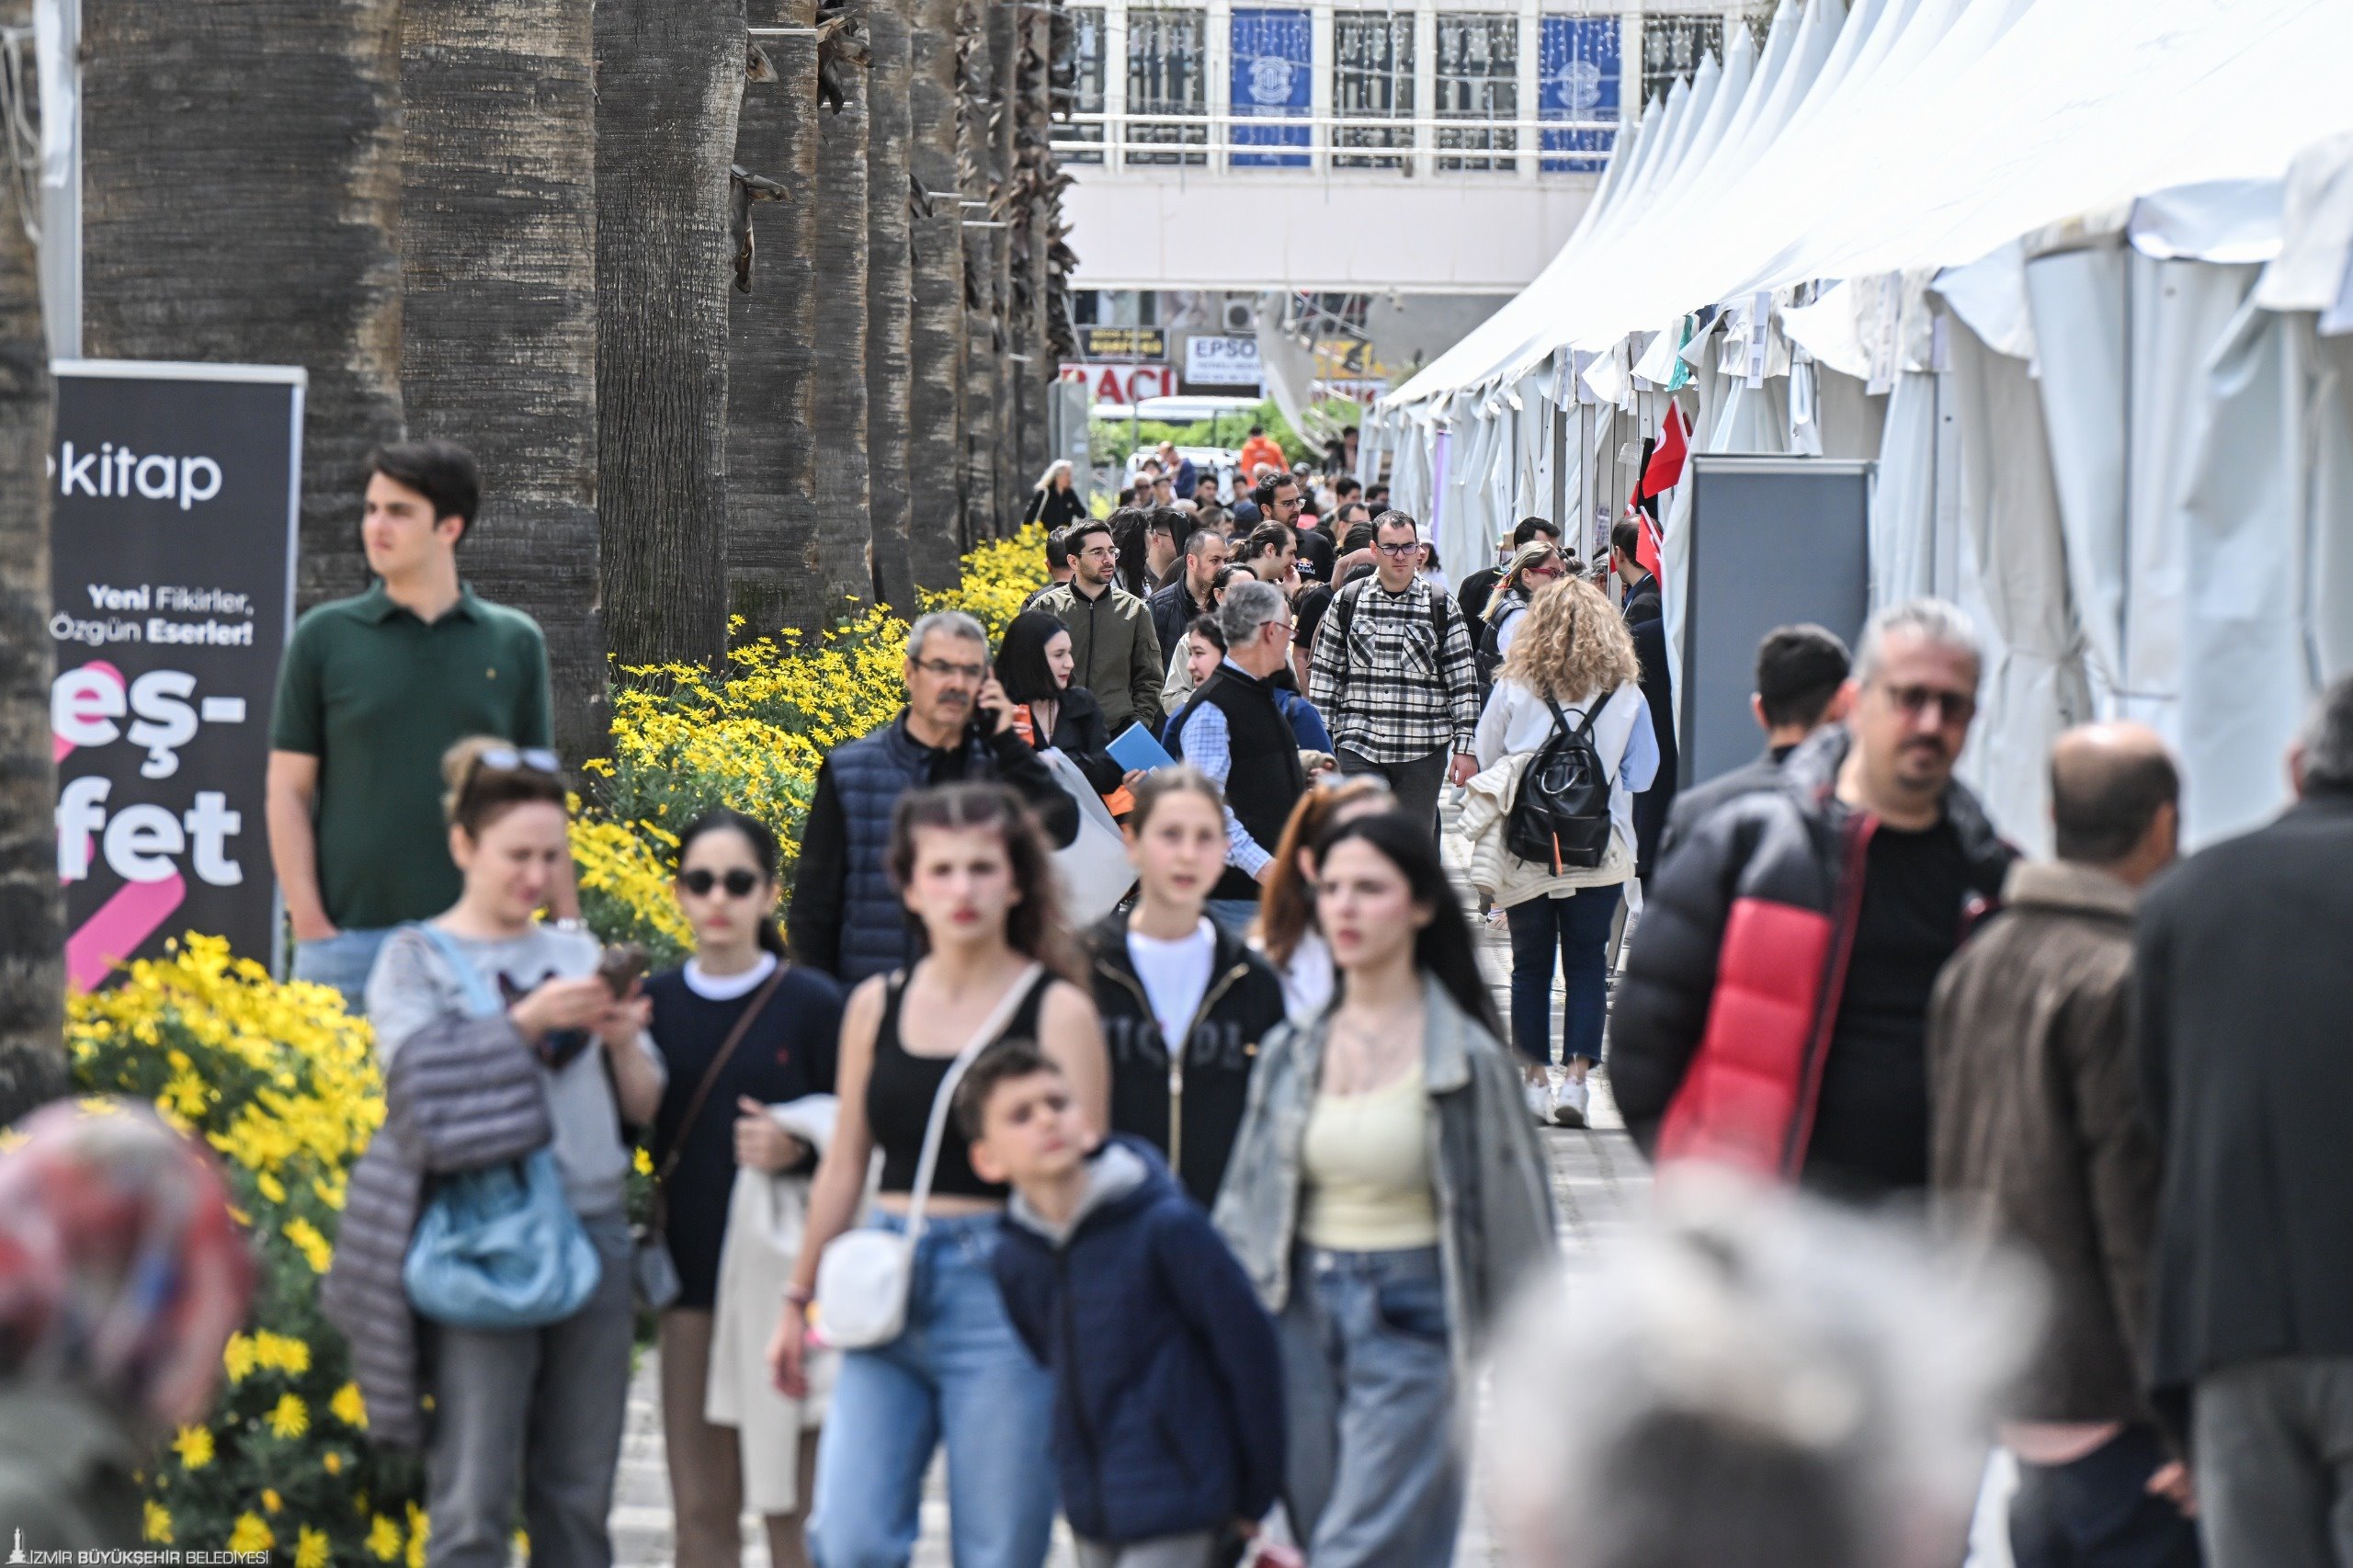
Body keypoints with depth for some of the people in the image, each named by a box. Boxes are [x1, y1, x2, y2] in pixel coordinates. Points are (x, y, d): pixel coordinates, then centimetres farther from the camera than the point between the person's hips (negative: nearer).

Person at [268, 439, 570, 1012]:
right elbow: (287, 790, 3)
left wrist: (567, 925, 5)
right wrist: (309, 924, -6)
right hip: (349, 937, -1)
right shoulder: (324, 637, 4)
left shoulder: (515, 642, 7)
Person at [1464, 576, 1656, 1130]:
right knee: (1588, 963, 8)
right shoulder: (1626, 698, -6)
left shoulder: (1512, 691, -6)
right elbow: (1640, 776, 1)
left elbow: (1484, 762, 3)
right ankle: (1577, 1077, -1)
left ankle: (1535, 1081, 14)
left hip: (1525, 852, 0)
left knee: (1531, 966, 11)